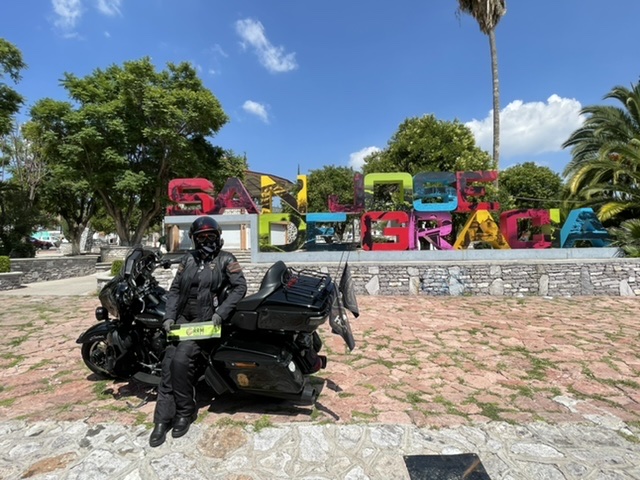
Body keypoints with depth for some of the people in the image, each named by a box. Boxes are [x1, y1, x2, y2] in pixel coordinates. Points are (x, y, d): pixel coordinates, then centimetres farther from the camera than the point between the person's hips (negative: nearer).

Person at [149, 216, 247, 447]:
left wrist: (220, 313, -17)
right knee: (169, 362, -10)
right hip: (183, 317, 4)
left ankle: (185, 411, 0)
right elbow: (175, 289, 11)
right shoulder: (188, 258, 12)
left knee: (181, 359, -20)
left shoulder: (225, 259, 0)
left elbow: (240, 287, -8)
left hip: (206, 319, -4)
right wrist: (169, 316, -2)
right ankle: (163, 419, 1)